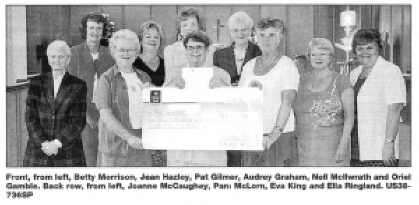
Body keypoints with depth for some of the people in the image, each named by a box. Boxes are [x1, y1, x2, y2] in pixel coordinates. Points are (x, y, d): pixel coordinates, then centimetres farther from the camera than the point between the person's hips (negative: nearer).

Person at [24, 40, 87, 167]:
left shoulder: (79, 86, 3)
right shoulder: (37, 83, 8)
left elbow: (79, 121, -2)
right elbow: (30, 117, 2)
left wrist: (57, 143, -12)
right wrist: (43, 143, -10)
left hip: (68, 150, -1)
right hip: (38, 150, 1)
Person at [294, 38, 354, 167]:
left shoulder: (341, 82, -2)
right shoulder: (302, 80, 9)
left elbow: (349, 116, -6)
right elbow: (296, 113, 14)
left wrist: (343, 144, -17)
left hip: (333, 147, -3)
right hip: (306, 148, 3)